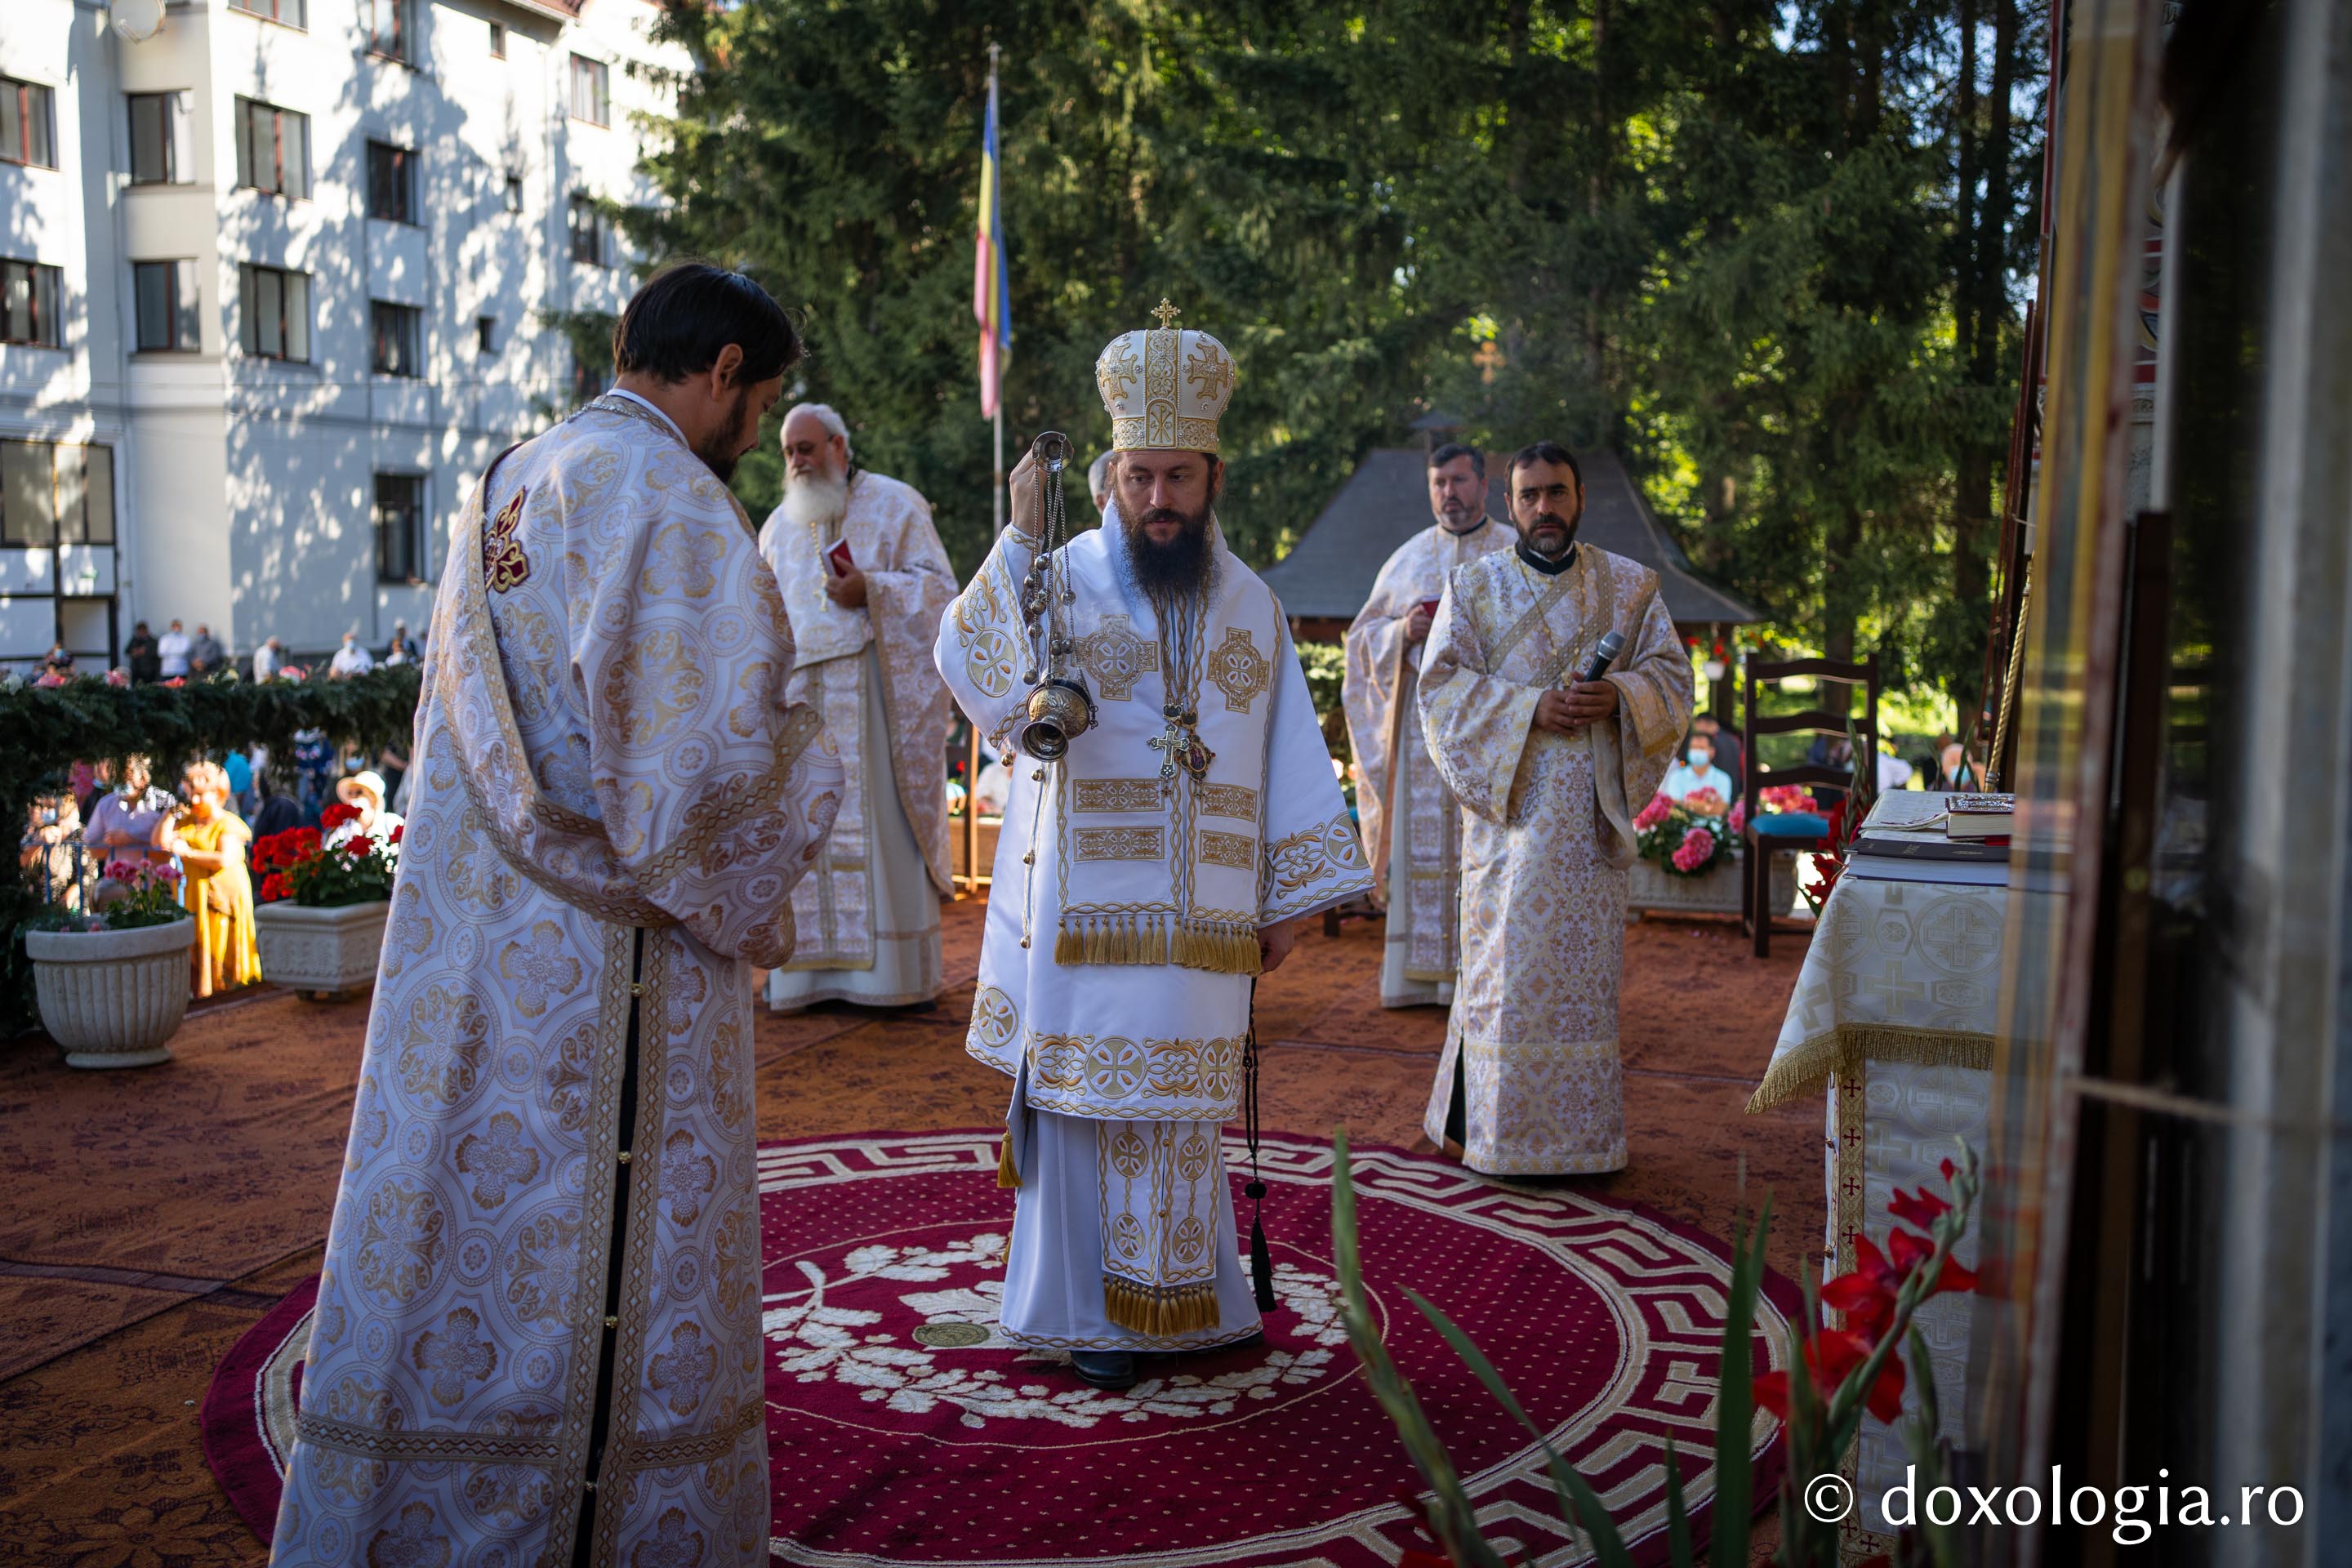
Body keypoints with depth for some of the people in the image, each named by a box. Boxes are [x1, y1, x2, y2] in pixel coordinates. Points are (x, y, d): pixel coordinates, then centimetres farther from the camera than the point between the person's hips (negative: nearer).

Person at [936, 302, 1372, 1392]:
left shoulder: (1251, 605, 9)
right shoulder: (1064, 580, -2)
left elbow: (1290, 761, 10)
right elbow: (980, 681, -20)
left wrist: (1290, 898, 6)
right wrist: (1020, 537, -23)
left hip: (1199, 922, 3)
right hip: (1081, 913, -3)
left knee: (1178, 1113, 12)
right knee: (1086, 1105, 5)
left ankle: (1179, 1301, 28)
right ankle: (1089, 1310, 20)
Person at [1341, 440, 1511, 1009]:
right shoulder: (1408, 558, 15)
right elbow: (1364, 637, 14)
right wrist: (1404, 632, -6)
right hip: (1418, 721, 2)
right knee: (1419, 844, 1)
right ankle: (1418, 976, 5)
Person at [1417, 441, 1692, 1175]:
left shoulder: (1629, 585, 10)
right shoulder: (1474, 586, 5)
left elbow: (1673, 673, 8)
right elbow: (1441, 683, -3)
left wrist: (1617, 696, -13)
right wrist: (1531, 708, -16)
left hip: (1593, 810, 2)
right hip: (1509, 801, -2)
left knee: (1586, 962, 3)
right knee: (1504, 958, -3)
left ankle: (1577, 1126, 13)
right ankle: (1478, 1121, 7)